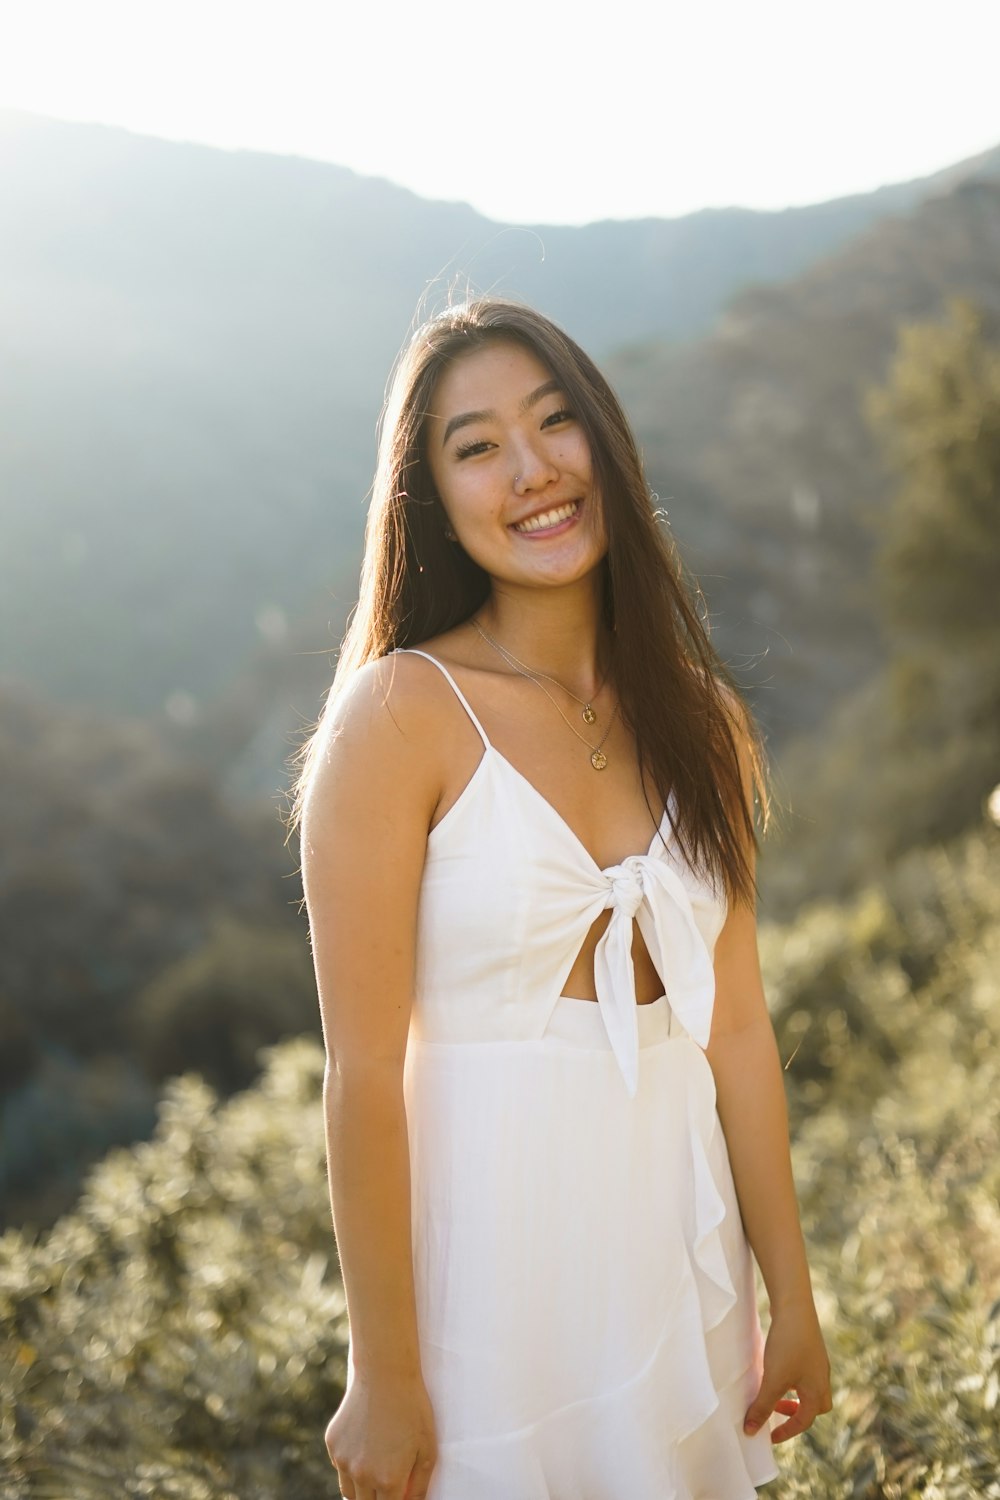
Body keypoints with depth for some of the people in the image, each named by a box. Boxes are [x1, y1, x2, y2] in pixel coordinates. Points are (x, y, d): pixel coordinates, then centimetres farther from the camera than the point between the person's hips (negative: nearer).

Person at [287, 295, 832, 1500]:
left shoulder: (700, 718, 1)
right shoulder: (399, 713, -14)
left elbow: (736, 1027, 4)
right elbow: (364, 1070, -15)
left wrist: (791, 1301, 7)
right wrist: (384, 1378, -13)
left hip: (677, 1238, 5)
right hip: (487, 1243, -5)